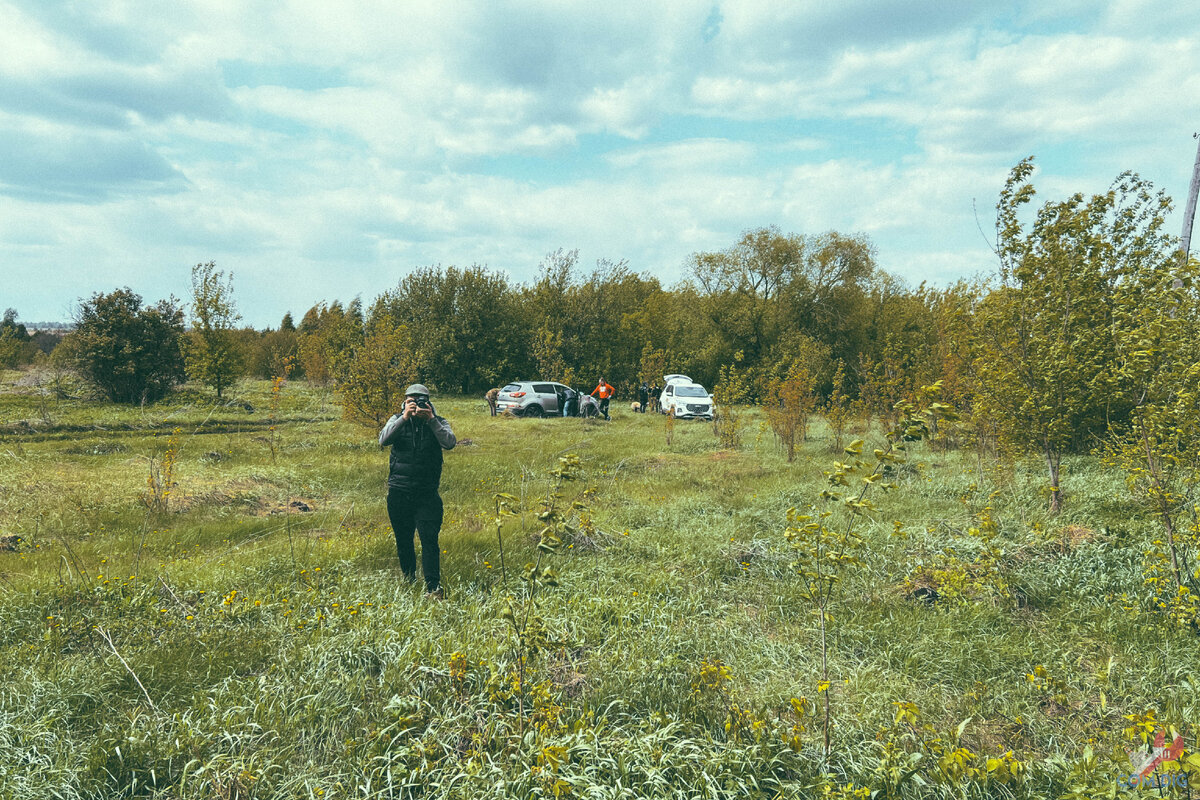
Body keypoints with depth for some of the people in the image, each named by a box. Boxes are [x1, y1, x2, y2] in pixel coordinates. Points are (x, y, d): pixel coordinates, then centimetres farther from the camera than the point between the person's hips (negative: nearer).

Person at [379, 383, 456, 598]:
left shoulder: (439, 423, 1)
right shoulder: (397, 420, 3)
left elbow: (449, 443, -17)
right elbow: (383, 440, -14)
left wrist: (431, 419, -21)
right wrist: (404, 418, -23)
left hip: (427, 494, -2)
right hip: (398, 493, 2)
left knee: (429, 540, -11)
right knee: (403, 540, 13)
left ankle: (433, 588, -8)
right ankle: (409, 582, 29)